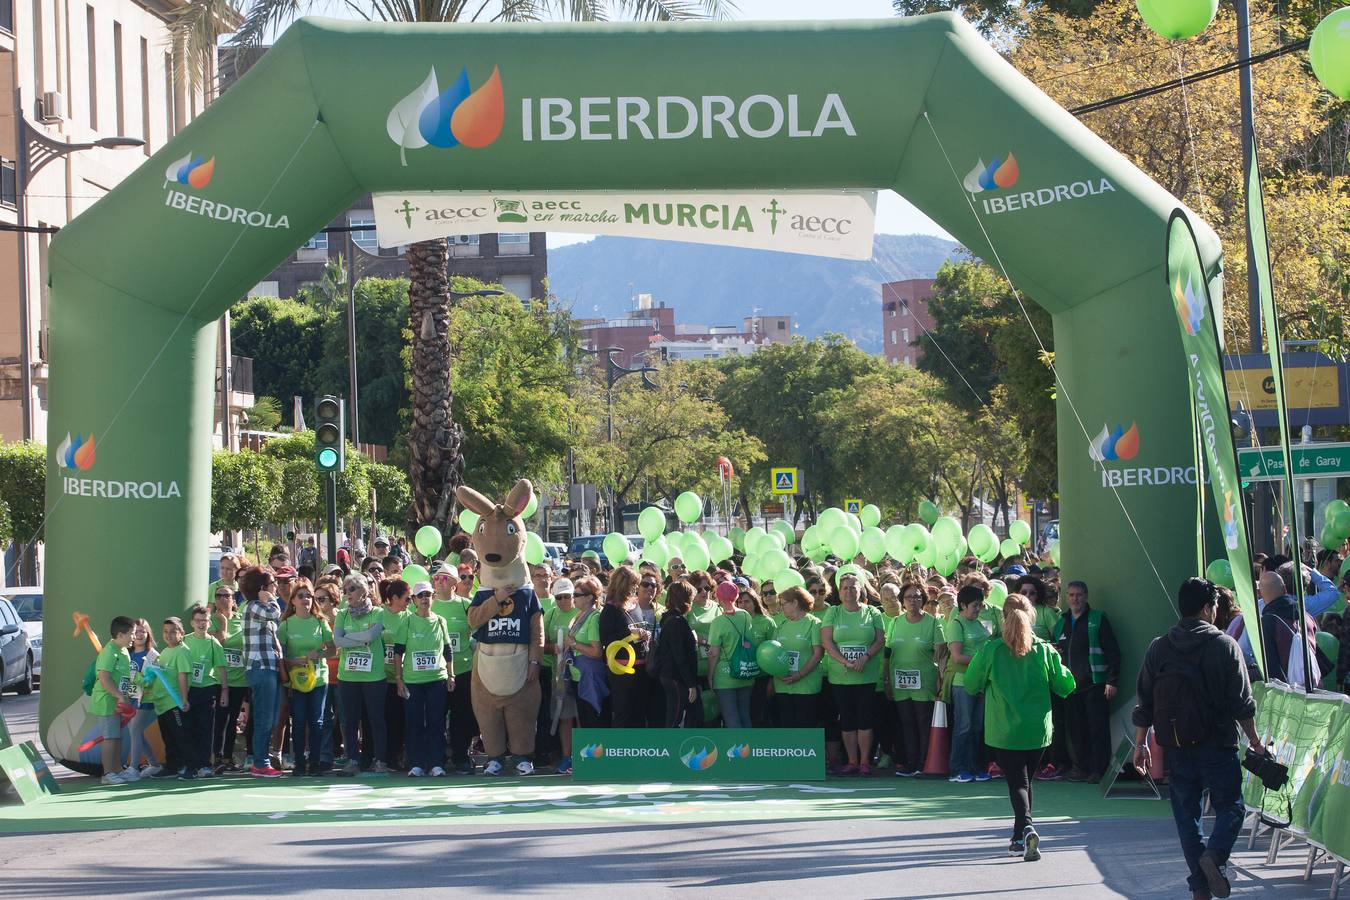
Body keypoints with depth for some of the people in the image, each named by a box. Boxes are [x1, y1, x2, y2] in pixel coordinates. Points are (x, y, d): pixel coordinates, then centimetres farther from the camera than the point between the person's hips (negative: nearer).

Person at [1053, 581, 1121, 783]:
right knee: (1076, 729, 5)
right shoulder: (1061, 624, 16)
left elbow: (1113, 651, -4)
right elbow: (1055, 652, 26)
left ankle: (1099, 770, -2)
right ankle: (1081, 767, 13)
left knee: (1098, 728, -5)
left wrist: (1112, 681, -10)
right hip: (1070, 686, 5)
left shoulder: (1098, 620, 0)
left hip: (1095, 685, -5)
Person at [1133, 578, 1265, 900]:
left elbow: (1144, 702, 5)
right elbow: (1242, 702, -4)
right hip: (1217, 746, -3)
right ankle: (1214, 854, -21)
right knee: (1230, 806, 7)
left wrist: (1140, 744, 12)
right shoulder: (1225, 646, -6)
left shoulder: (1158, 648, 4)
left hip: (1176, 749, 3)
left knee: (1186, 813, 10)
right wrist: (1254, 740, 8)